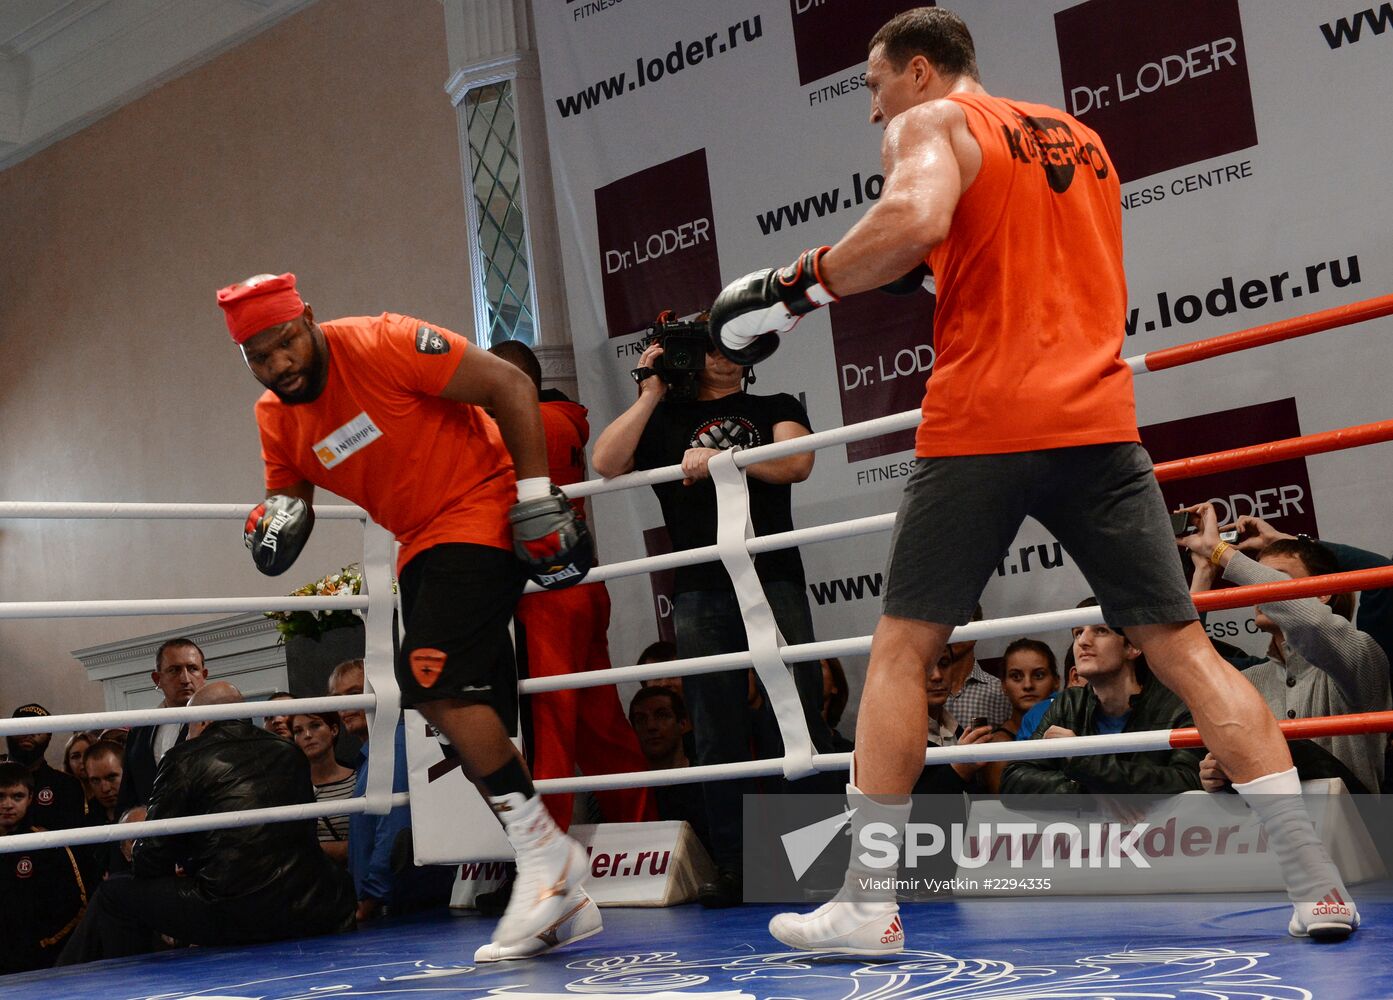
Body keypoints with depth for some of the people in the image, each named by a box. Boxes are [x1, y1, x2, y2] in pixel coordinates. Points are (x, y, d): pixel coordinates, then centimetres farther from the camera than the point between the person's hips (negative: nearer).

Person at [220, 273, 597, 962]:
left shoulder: (384, 344, -18)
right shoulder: (275, 420, 2)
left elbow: (510, 386, -16)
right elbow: (290, 503, 13)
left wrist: (536, 496, -18)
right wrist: (278, 525, -12)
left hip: (480, 507, -8)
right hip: (420, 540, 8)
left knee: (434, 680, -24)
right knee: (469, 718, 7)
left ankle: (545, 852, -12)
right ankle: (563, 901, 15)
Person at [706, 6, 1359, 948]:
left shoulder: (931, 123, 3)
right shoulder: (1081, 138, 24)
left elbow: (914, 221, -19)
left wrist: (794, 287, -9)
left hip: (983, 422, -5)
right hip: (1097, 418, 5)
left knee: (902, 648, 5)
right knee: (1183, 644, 6)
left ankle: (867, 903, 3)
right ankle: (1316, 882, -1)